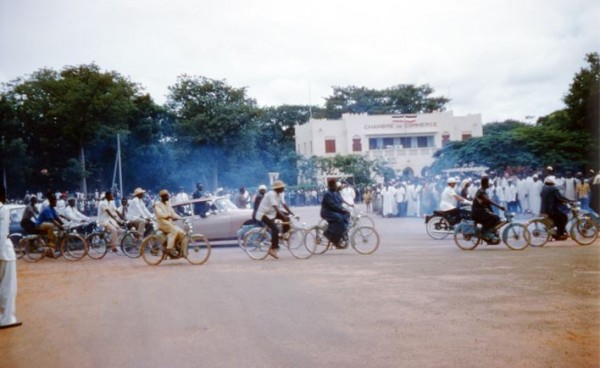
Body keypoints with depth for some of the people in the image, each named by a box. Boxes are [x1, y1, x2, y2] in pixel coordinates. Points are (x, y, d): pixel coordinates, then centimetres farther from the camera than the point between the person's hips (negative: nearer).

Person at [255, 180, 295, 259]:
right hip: (264, 214, -9)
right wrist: (284, 216, -42)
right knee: (275, 229, -22)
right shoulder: (271, 194, -25)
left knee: (287, 217, -6)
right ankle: (272, 249, -15)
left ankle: (284, 234, 6)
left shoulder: (280, 194, 2)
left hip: (272, 213, 9)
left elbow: (284, 205, -1)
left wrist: (292, 214, -11)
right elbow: (275, 207, -34)